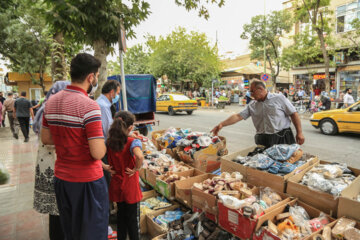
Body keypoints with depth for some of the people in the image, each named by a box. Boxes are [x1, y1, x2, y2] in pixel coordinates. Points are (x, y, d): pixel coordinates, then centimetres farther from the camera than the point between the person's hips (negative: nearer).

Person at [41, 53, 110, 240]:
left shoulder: (51, 102, 2)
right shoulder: (89, 106, -22)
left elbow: (45, 138, 13)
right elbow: (98, 153, -25)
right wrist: (101, 143, -5)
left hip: (61, 177, 8)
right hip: (87, 181, -7)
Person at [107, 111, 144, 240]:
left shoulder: (109, 142, -4)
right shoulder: (133, 142, -22)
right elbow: (139, 156, -40)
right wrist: (136, 169, -24)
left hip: (116, 185, 6)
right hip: (130, 187, -5)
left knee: (121, 215, 24)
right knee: (133, 219, 12)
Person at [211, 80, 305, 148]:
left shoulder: (279, 98, 0)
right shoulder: (252, 105, 9)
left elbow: (293, 114, 1)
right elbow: (238, 116, 3)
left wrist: (299, 133, -4)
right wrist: (222, 124, -6)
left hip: (282, 138, -2)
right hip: (263, 141, 3)